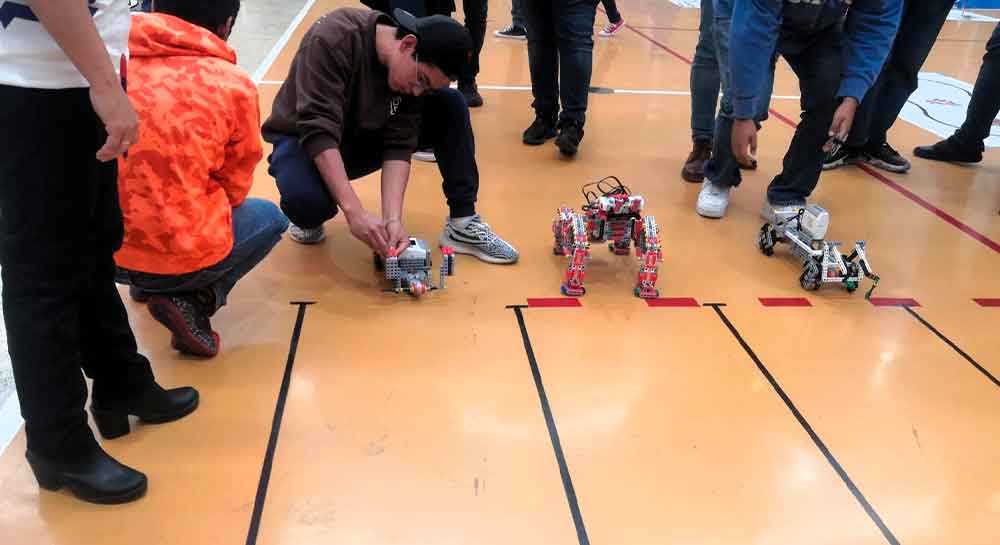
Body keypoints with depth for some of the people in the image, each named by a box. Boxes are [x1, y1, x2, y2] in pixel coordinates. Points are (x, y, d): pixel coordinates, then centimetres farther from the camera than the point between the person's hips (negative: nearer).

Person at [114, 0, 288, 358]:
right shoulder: (233, 85, -7)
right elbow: (233, 188, 4)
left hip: (100, 247, 5)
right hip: (178, 256, -5)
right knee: (270, 219, 22)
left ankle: (147, 283, 22)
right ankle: (193, 300, 2)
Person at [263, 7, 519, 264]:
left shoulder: (412, 76, -15)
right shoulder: (335, 38, -31)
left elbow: (398, 145, -19)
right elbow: (319, 130, -37)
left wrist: (393, 218, -32)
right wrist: (354, 212, -43)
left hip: (365, 138, 4)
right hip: (304, 138, -4)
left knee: (449, 104, -15)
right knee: (308, 199, -40)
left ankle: (463, 223, -10)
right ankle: (308, 218, -2)